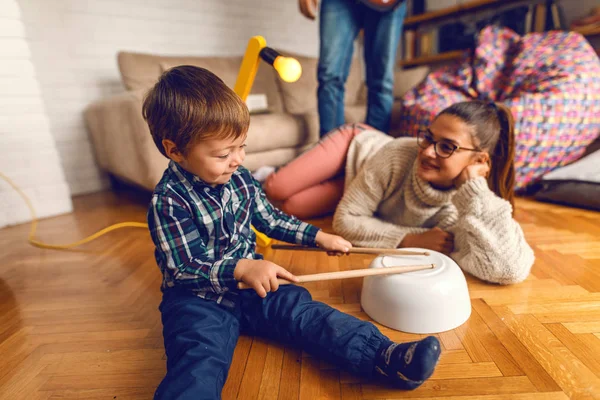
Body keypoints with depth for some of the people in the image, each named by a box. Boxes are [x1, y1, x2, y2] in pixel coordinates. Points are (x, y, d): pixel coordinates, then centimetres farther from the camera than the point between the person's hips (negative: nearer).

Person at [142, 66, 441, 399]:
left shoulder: (240, 178, 1)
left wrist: (319, 237, 8)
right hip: (198, 299, -4)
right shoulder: (168, 201, -17)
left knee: (303, 309, -15)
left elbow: (271, 220, 12)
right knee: (200, 359, -29)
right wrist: (240, 269, -31)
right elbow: (182, 269, -18)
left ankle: (387, 357, -22)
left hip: (250, 283, 5)